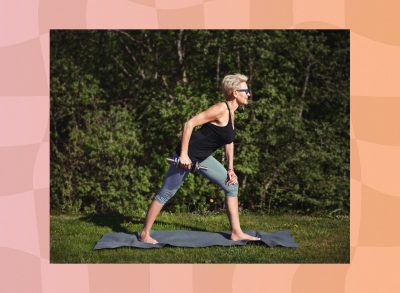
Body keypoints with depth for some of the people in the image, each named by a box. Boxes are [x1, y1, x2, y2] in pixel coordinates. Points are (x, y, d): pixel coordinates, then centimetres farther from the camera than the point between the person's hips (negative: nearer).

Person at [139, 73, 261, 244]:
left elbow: (229, 142, 17)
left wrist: (230, 169, 10)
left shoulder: (231, 113, 8)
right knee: (166, 193, 0)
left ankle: (236, 232, 10)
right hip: (187, 155, -10)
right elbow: (189, 124, -25)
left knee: (231, 184, 6)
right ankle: (145, 233, 13)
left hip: (202, 158, 10)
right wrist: (184, 154, -26)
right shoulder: (221, 109, -20)